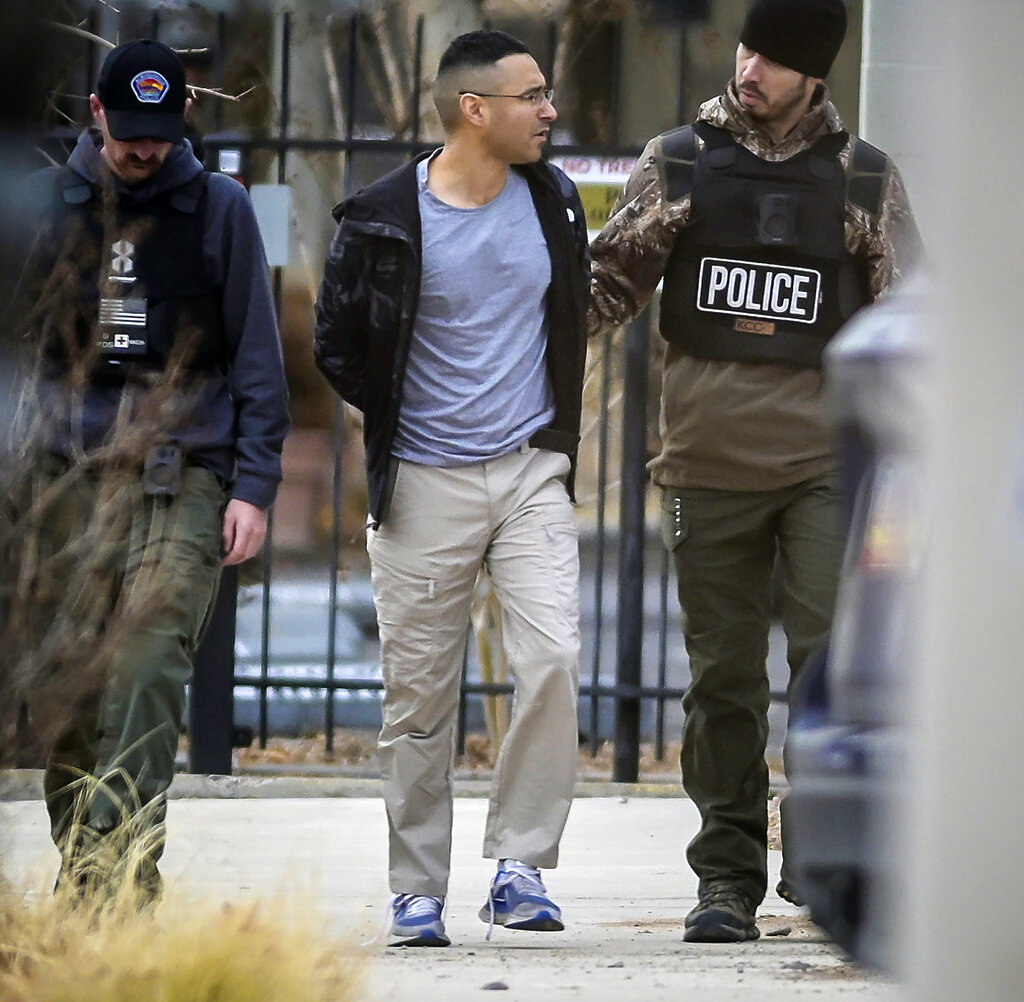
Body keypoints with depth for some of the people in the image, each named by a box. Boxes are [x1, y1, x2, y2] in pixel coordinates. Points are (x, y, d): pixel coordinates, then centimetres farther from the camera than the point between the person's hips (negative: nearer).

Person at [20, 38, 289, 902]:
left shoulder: (219, 209, 7)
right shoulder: (46, 203, 10)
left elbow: (257, 358, 8)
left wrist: (253, 486, 0)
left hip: (183, 478, -2)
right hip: (67, 474, 2)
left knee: (148, 675, -16)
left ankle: (126, 871, -21)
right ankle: (80, 874, 10)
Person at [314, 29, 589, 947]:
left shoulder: (553, 202, 6)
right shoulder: (386, 218, -7)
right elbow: (337, 345, 4)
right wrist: (397, 422, 7)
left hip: (532, 475, 3)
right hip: (424, 485, -2)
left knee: (553, 661, -15)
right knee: (420, 695, 3)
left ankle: (520, 868, -7)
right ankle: (418, 894, 13)